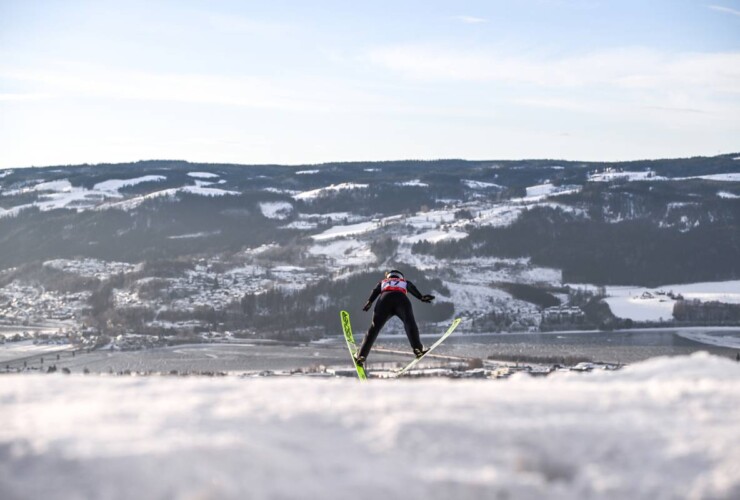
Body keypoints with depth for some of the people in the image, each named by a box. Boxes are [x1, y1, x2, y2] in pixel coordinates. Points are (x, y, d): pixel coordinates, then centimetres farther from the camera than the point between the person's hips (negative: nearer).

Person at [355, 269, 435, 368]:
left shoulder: (382, 282, 40)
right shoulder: (405, 282, 39)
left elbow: (375, 291, 17)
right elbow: (414, 290, 16)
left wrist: (369, 302, 1)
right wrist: (421, 297, -1)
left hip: (384, 299, 1)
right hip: (402, 300, -1)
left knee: (374, 327, 4)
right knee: (409, 323, -13)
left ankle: (361, 355, -4)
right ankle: (417, 348, -37)